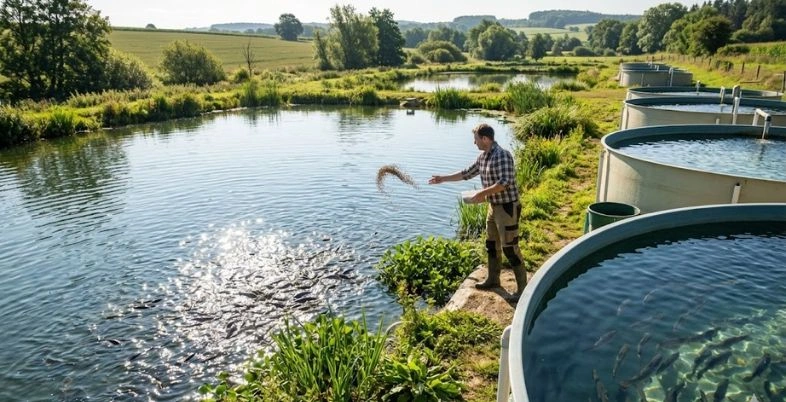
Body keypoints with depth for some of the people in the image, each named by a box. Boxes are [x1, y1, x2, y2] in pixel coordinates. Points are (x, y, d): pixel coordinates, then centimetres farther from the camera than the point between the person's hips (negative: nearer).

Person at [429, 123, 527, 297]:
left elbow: (504, 183, -28)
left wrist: (482, 193, -25)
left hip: (507, 207, -9)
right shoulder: (482, 157, 7)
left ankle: (522, 287, 7)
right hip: (493, 206, 9)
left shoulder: (502, 155, -20)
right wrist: (443, 179, 19)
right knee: (491, 244, 18)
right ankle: (493, 279, 33)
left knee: (509, 247, -5)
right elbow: (467, 173, 19)